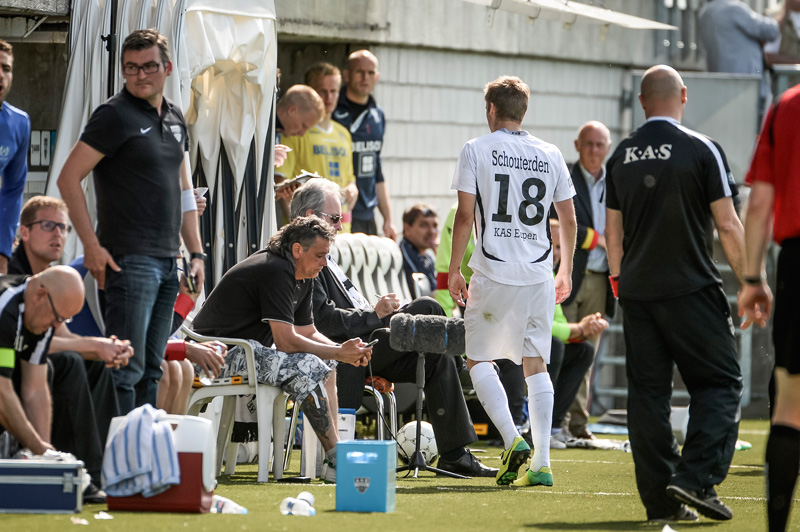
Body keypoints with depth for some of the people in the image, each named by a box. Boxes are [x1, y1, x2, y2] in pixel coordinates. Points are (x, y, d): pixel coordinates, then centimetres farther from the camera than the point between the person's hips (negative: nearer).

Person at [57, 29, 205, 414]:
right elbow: (69, 178, -10)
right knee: (126, 367, -13)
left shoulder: (175, 119, 16)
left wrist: (196, 252, 17)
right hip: (130, 259, -8)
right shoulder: (115, 115, -7)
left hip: (167, 261, 8)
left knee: (151, 368, 11)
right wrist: (92, 246, -15)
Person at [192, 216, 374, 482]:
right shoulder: (276, 272, -21)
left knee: (327, 363, 8)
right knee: (307, 366, -25)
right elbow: (286, 341, -24)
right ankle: (335, 460, -21)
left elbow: (309, 333, 14)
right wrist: (339, 353, -19)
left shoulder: (303, 279, 12)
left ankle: (333, 452, -1)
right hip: (224, 352, -11)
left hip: (247, 348, 11)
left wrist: (344, 350, -4)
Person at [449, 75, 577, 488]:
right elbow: (568, 220, 12)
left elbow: (465, 215, -7)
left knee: (478, 359, 9)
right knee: (536, 366, 6)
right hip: (539, 273, 3)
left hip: (493, 273, -3)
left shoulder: (476, 150, -2)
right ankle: (541, 464, -2)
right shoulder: (550, 155, 9)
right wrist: (566, 269, 24)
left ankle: (512, 439, -10)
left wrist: (454, 270, 1)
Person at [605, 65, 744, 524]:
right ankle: (696, 478, -12)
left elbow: (613, 232, 13)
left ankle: (661, 500, 5)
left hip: (637, 293, 5)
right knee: (721, 383, 3)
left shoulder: (622, 157, 8)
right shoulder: (702, 150, -7)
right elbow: (728, 226, -8)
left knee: (648, 391, 7)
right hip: (691, 291, -5)